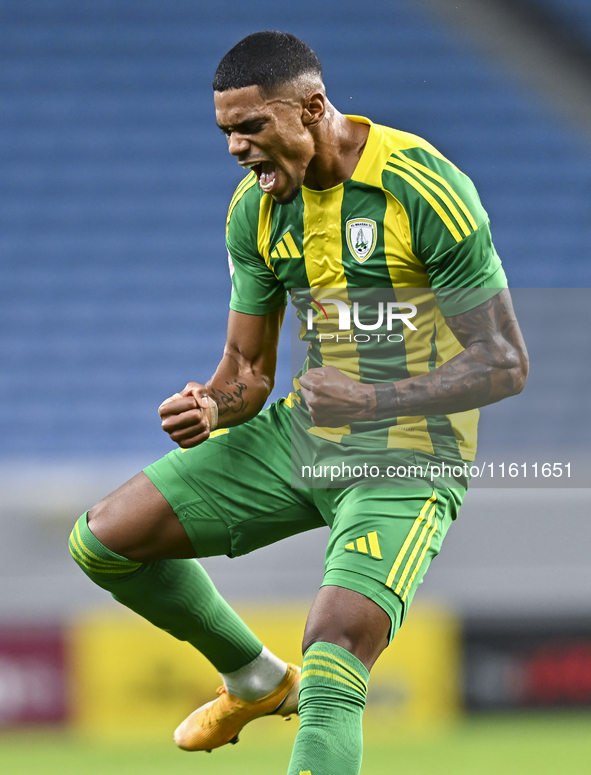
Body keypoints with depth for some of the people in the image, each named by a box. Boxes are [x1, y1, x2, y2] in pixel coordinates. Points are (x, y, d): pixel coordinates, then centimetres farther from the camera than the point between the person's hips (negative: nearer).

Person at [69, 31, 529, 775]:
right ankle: (255, 680, 25)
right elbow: (248, 371, 7)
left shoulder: (426, 190, -20)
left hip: (407, 462, -7)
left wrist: (375, 399, -30)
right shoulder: (255, 207, 0)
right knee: (103, 538, 3)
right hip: (300, 436, 7)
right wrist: (210, 408, -18)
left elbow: (505, 363, -17)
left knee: (330, 676, -27)